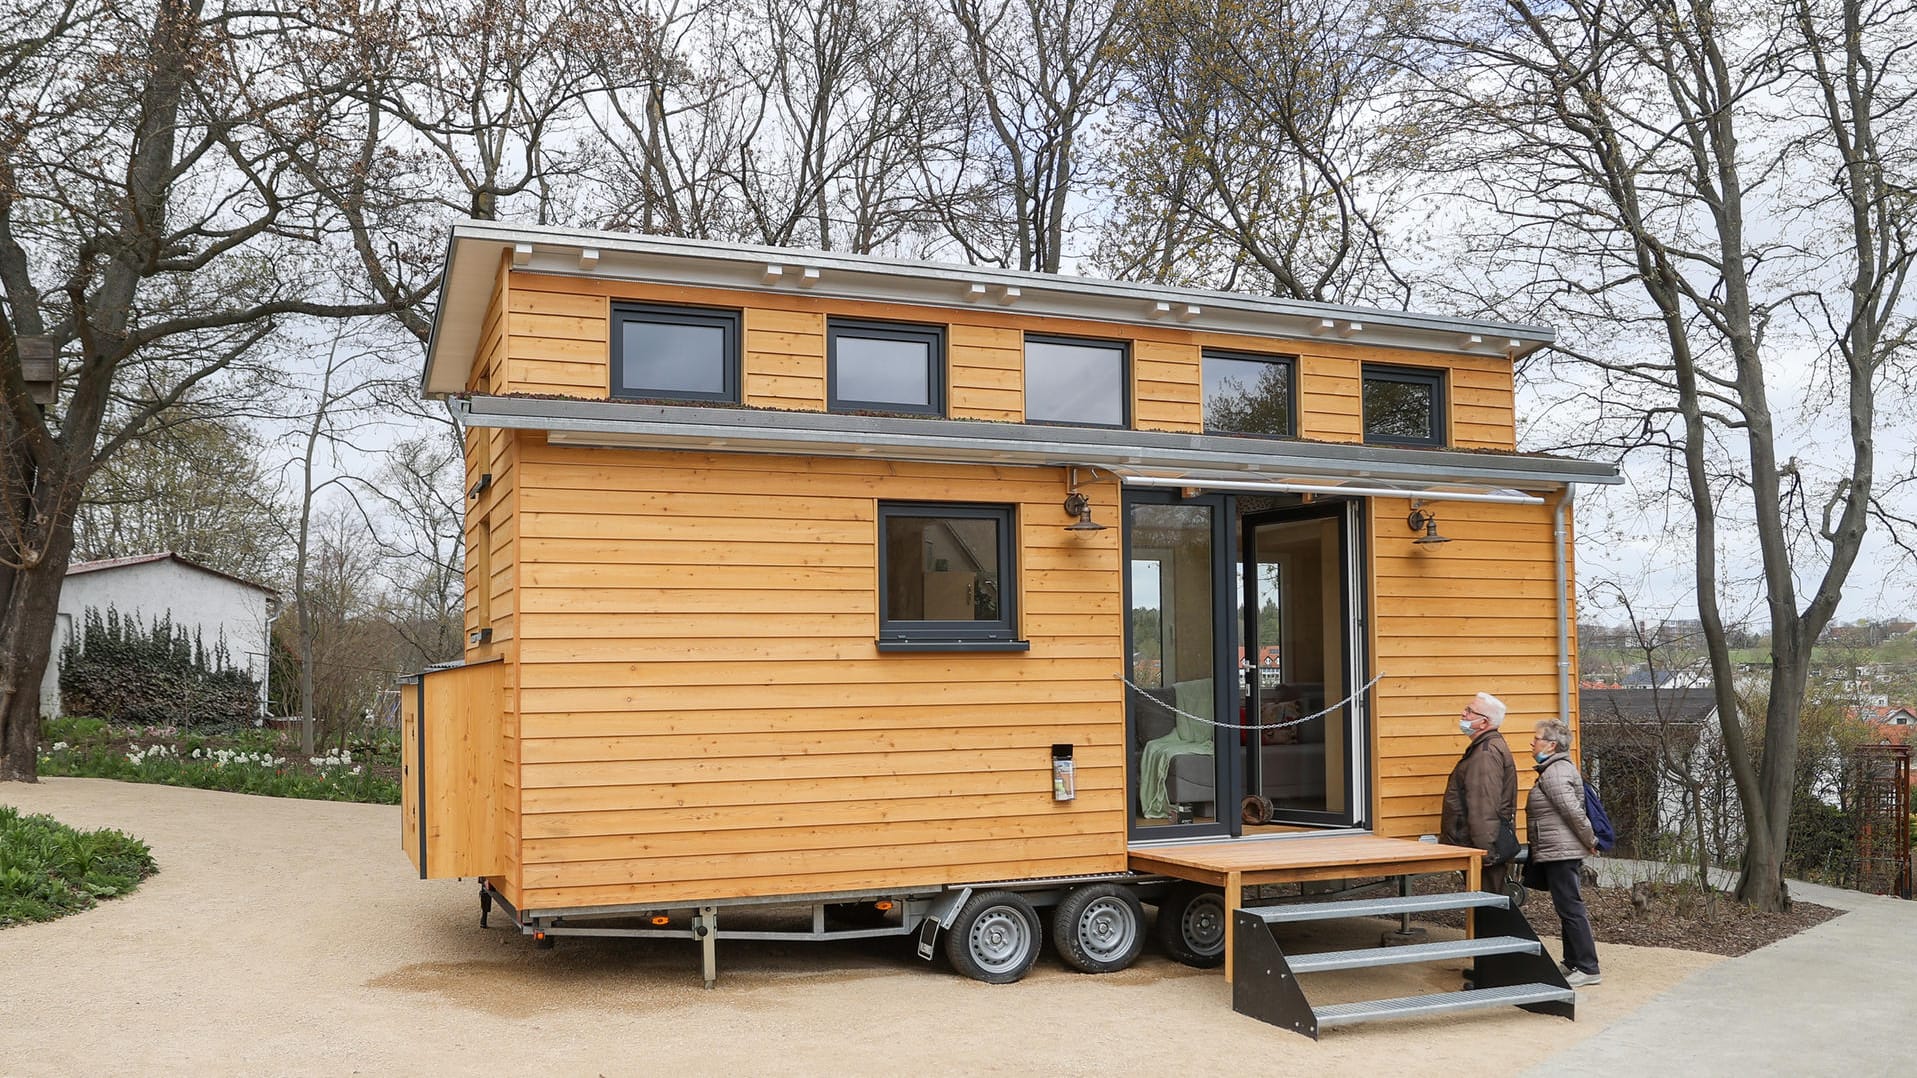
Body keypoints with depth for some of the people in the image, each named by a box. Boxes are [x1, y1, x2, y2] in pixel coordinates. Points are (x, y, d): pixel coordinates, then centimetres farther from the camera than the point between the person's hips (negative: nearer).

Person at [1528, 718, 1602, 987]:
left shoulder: (1554, 773, -17)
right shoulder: (1560, 768, 15)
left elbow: (1573, 811, -21)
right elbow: (1572, 812, 19)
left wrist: (1590, 841, -11)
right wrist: (1589, 842, 20)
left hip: (1559, 853, -11)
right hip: (1560, 853, 11)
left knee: (1570, 908, -6)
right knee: (1567, 908, 15)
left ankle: (1587, 968, -1)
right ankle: (1574, 963, 22)